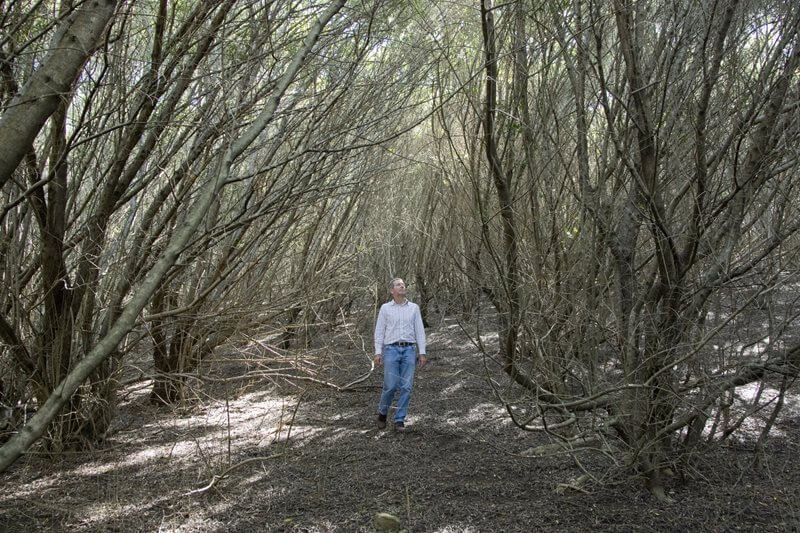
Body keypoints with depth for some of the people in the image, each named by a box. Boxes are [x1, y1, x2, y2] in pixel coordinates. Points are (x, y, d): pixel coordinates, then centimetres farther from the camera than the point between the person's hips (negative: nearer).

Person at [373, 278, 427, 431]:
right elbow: (379, 331, 3)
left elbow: (419, 331, 7)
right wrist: (378, 352, -6)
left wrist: (422, 353, 0)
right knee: (391, 386, -8)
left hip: (409, 351, 2)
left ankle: (399, 420, 6)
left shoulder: (414, 308, 9)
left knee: (406, 387, -4)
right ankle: (382, 412, 20)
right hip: (391, 350, -2)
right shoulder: (385, 308, 5)